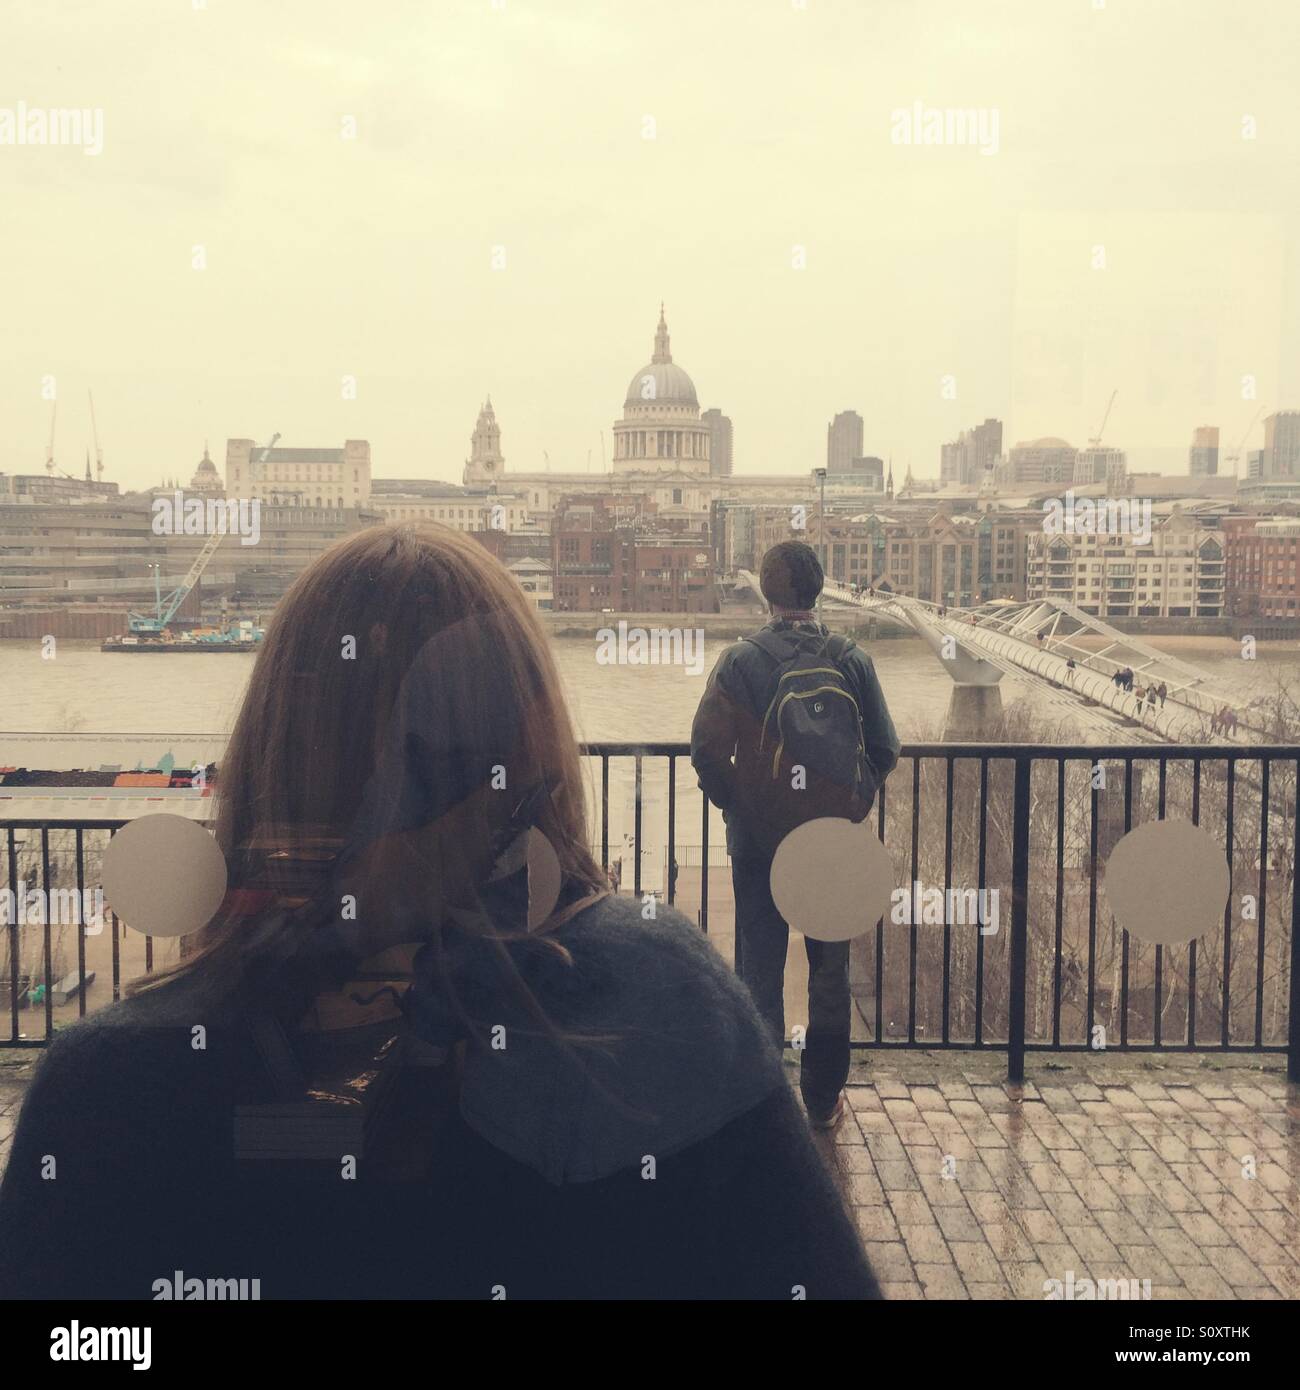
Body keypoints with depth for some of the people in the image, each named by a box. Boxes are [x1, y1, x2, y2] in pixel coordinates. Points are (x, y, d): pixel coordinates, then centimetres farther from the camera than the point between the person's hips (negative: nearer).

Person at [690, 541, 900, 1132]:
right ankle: (823, 1100, 22)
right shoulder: (852, 661, -6)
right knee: (829, 971, 14)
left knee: (759, 971, 10)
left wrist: (735, 806, 3)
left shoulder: (739, 661, -10)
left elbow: (707, 749, -13)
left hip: (757, 840, -1)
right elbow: (884, 750, -3)